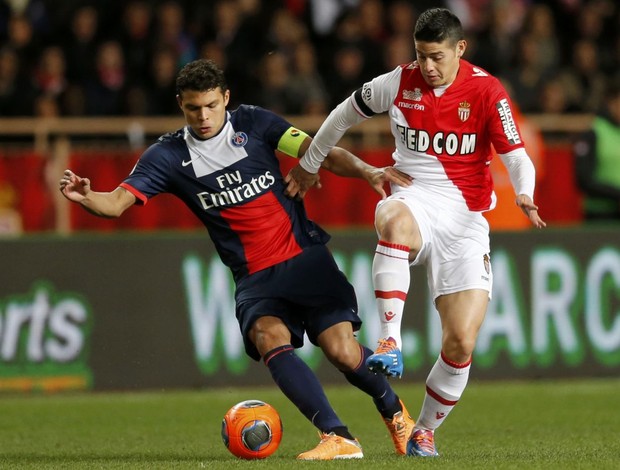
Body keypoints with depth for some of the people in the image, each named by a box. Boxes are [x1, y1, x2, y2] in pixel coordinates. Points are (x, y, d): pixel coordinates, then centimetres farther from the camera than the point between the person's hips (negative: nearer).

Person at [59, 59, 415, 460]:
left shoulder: (253, 123, 0)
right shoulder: (169, 156, 0)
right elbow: (118, 201, -10)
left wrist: (366, 171, -20)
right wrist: (86, 197, -32)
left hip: (306, 257, -1)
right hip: (255, 277, 1)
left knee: (341, 349, -13)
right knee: (269, 338, -28)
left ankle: (394, 411, 19)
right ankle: (338, 438, -30)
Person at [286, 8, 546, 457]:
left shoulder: (487, 92, -6)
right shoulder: (397, 84, 0)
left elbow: (516, 156, -9)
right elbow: (345, 114, 17)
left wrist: (524, 194, -30)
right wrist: (309, 164, 27)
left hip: (465, 218, 0)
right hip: (414, 199, 0)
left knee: (461, 344, -9)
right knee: (394, 220, -42)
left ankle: (425, 431, 13)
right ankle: (391, 342, -44)